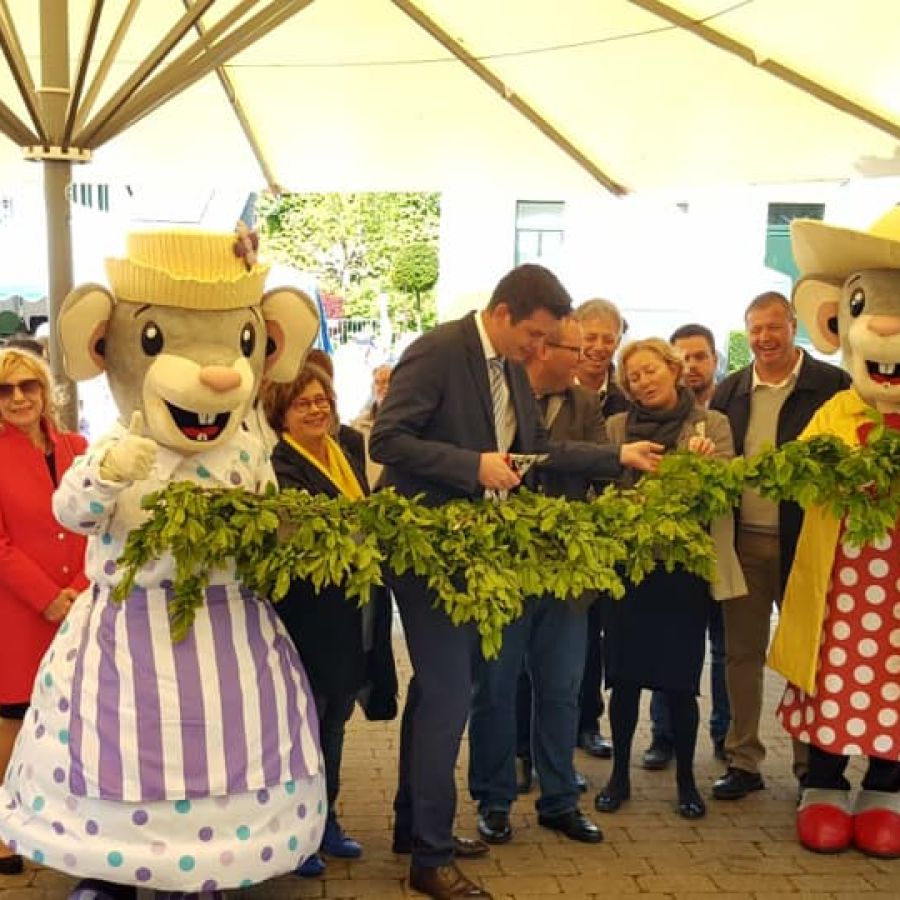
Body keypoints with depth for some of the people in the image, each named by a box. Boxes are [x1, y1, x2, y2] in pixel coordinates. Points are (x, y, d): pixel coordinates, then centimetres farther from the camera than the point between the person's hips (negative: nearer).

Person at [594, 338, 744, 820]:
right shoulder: (616, 427, 7)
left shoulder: (711, 424, 2)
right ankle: (619, 775, 22)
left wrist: (704, 463, -25)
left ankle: (686, 780, 20)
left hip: (685, 564, -1)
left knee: (680, 678, 4)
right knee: (625, 674, 7)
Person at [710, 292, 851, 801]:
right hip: (743, 543, 3)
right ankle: (744, 762, 21)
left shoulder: (831, 385, -3)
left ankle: (812, 765, 21)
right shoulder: (730, 392, 9)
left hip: (803, 543, -3)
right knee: (742, 653, 9)